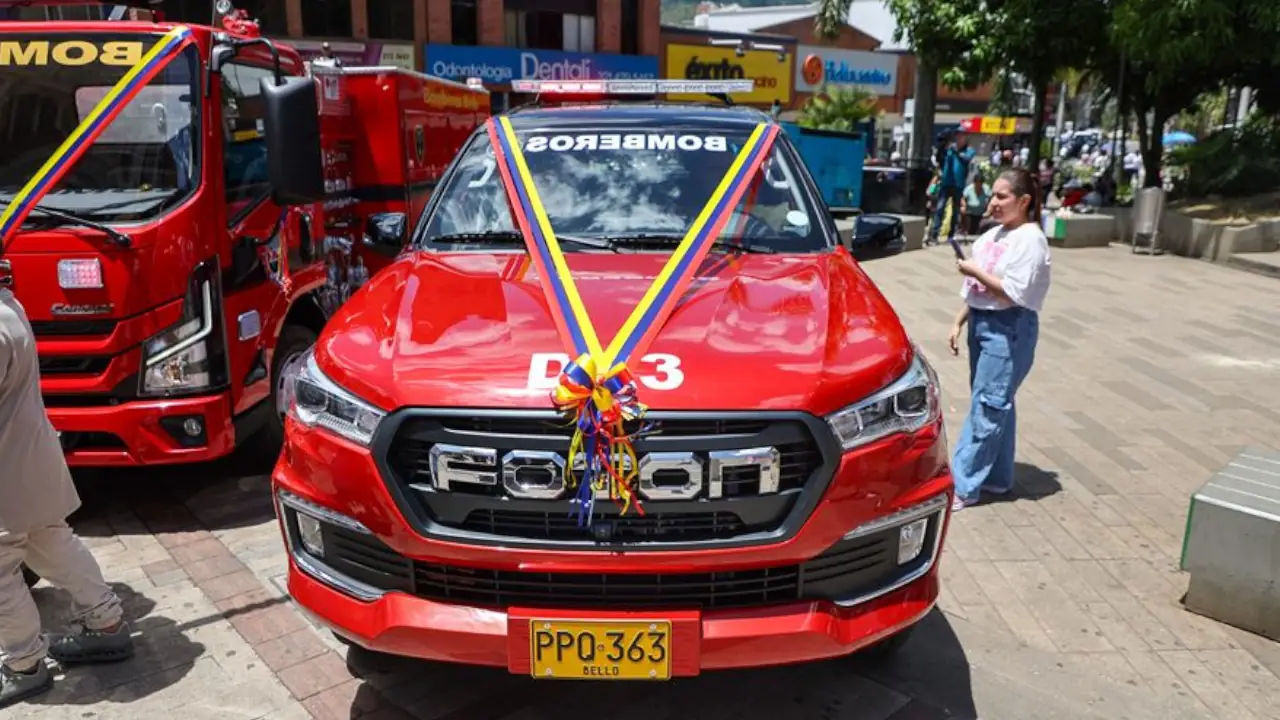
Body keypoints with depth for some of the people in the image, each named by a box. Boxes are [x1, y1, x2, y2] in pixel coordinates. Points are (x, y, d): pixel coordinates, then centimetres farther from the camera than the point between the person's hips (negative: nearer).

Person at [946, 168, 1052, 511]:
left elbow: (1014, 293, -21)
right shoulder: (992, 235, 12)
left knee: (987, 407, -5)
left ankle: (963, 486, -2)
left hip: (1009, 329, -8)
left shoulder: (1030, 240, -12)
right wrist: (959, 322, 13)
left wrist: (976, 271, -14)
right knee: (995, 404, 15)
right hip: (981, 323, 8)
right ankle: (997, 477, 25)